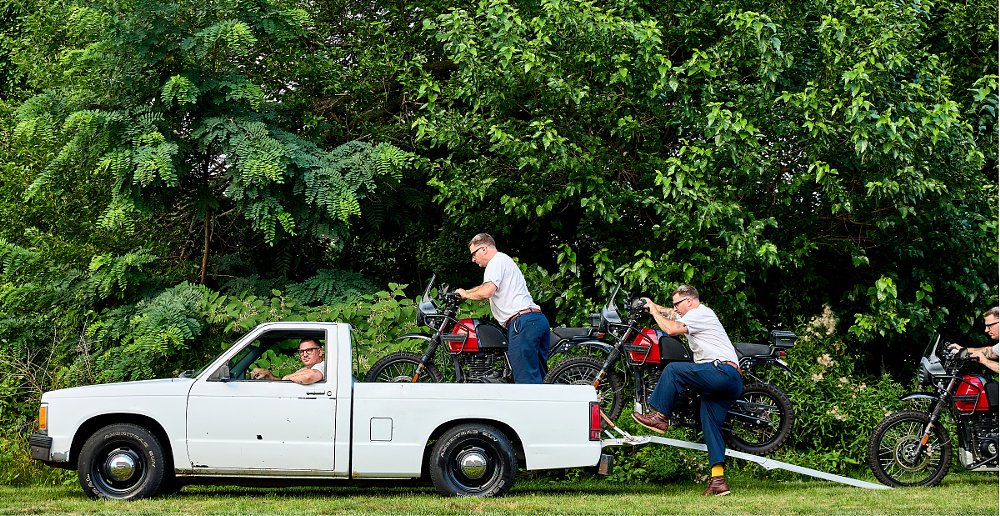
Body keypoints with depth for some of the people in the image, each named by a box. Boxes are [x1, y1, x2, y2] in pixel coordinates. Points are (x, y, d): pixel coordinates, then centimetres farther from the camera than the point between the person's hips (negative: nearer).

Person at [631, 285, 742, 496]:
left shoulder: (700, 313, -3)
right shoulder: (695, 314, 27)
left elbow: (672, 329, -16)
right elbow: (670, 314, 42)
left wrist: (654, 312, -1)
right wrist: (653, 306, 30)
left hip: (722, 370, -10)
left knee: (672, 370, -14)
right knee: (711, 426, 4)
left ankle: (660, 416, -9)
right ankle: (718, 480, -2)